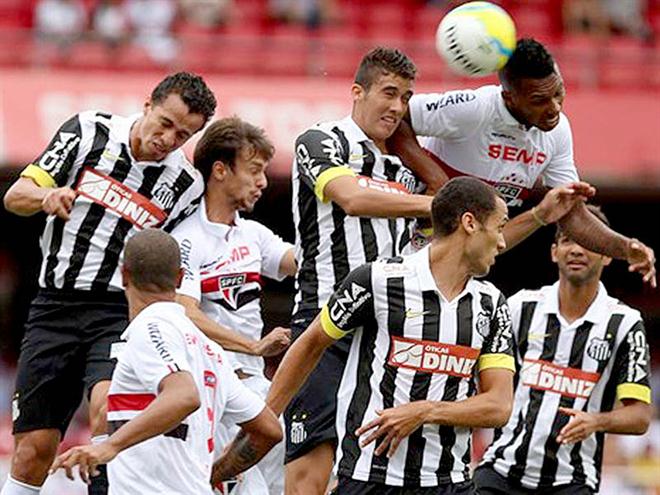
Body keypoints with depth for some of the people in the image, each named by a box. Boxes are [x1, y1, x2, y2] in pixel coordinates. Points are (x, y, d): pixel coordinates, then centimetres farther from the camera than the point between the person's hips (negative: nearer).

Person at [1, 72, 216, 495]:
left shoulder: (187, 186, -1)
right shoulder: (90, 131, -1)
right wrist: (46, 196, -20)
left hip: (120, 312, -1)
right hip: (55, 304, 1)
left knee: (108, 406, -31)